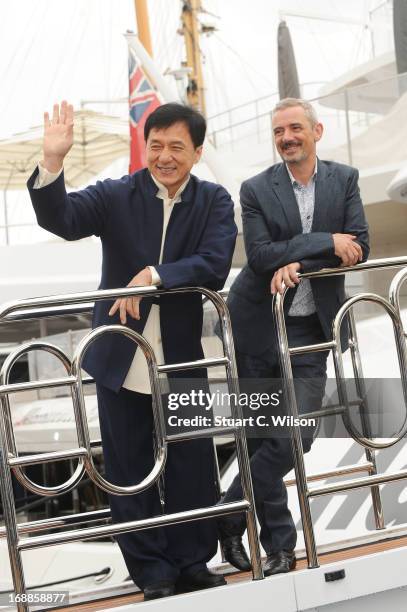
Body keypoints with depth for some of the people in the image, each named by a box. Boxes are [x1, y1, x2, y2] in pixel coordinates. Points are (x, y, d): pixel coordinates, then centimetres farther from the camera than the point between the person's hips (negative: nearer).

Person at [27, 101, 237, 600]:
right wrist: (52, 162, -33)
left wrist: (154, 276, -24)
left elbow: (215, 266, -14)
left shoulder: (214, 201, -1)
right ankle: (152, 573, 24)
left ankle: (192, 565, 30)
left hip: (181, 359, 1)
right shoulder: (116, 196, -3)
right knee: (129, 473, 9)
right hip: (120, 358, 0)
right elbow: (60, 220, -18)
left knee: (192, 468, 11)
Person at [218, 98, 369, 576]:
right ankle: (279, 544, 20)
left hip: (310, 330, 2)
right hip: (257, 327, -1)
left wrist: (298, 263, -18)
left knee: (295, 438, -6)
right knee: (261, 438, 4)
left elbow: (358, 248, -6)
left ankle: (228, 517, 14)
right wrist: (326, 242, -20)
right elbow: (259, 255, -14)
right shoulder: (256, 190, -3)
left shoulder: (344, 180, 4)